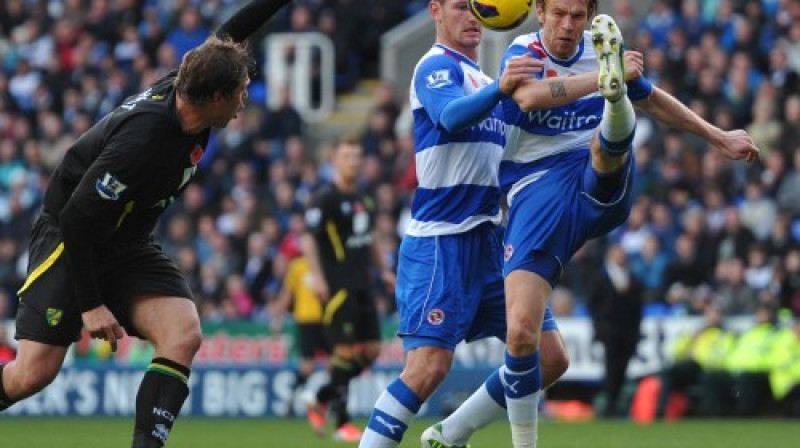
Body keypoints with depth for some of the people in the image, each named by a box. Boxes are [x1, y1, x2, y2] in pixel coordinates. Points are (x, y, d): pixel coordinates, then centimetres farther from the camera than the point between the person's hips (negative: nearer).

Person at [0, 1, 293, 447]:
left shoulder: (181, 88, -10)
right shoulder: (142, 142, -33)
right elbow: (76, 219, -28)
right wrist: (90, 305, -24)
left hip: (130, 250, 8)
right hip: (70, 244, -8)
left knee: (184, 334, -17)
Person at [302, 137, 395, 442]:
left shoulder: (363, 200, 15)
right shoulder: (326, 200, -8)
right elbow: (308, 239, -14)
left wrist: (383, 270, 21)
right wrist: (317, 276, -24)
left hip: (361, 287, 8)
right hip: (338, 288, -8)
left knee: (371, 350, 5)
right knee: (346, 351, -10)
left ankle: (320, 399, 19)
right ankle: (342, 424, -3)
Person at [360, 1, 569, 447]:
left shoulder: (482, 77, 19)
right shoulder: (436, 66, -8)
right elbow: (451, 115, -32)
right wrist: (498, 89, -49)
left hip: (490, 242, 9)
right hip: (441, 242, -9)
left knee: (550, 358, 4)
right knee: (429, 367, -18)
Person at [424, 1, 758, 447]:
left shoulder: (600, 52, 11)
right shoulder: (524, 52, -2)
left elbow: (654, 100, 31)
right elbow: (530, 96, -27)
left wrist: (718, 137, 36)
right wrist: (600, 77, -35)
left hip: (603, 187, 2)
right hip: (538, 200, -2)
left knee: (609, 138, -33)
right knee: (521, 331, -17)